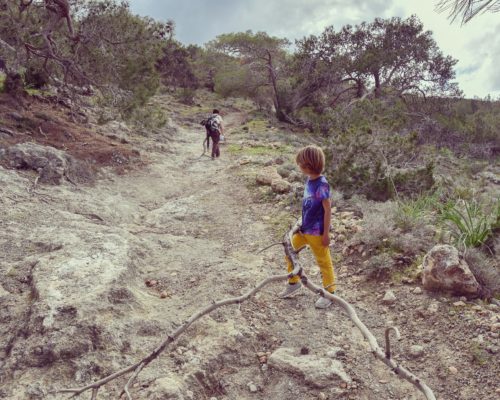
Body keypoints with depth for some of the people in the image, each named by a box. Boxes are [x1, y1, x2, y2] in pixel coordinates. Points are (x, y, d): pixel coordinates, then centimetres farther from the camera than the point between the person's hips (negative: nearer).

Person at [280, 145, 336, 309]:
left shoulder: (321, 184, -22)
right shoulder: (309, 180, 1)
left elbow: (328, 210, -19)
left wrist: (326, 233, -16)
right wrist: (303, 223, 15)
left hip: (317, 232, -8)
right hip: (304, 228, 8)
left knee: (324, 262, 7)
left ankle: (329, 293, 23)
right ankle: (294, 282, 33)